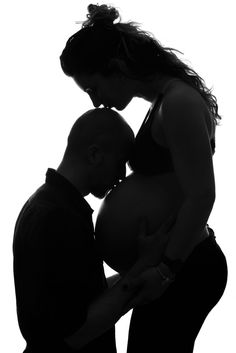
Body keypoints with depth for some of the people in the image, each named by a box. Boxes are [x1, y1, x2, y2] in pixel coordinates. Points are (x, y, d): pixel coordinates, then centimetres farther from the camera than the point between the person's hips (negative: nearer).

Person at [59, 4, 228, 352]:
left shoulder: (178, 103, -18)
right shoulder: (167, 101, 12)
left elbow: (201, 196, -23)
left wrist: (165, 269, -23)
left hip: (183, 268, -10)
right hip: (181, 263, 10)